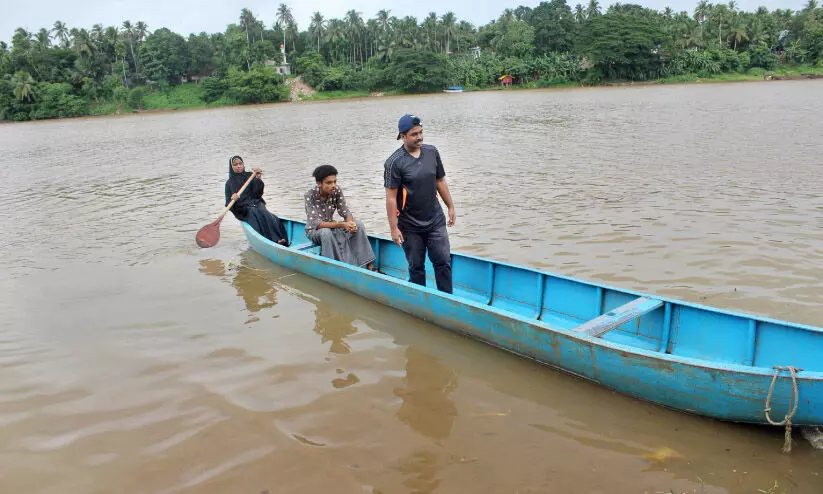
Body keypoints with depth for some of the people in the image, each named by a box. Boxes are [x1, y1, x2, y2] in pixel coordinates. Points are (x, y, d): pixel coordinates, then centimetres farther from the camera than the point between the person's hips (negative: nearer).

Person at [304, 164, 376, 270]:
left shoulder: (337, 191, -12)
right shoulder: (310, 196, -24)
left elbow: (346, 213, -8)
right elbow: (316, 223, -30)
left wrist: (350, 223, -33)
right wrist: (342, 225, -41)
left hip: (330, 226, 5)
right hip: (314, 231, -4)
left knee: (358, 224, -18)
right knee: (326, 232, -38)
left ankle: (368, 265, -20)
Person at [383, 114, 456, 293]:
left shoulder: (432, 152, 2)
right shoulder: (394, 162, -13)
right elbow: (391, 197, -14)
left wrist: (451, 207, 14)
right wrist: (394, 228, -16)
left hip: (436, 221, 4)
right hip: (410, 227, -4)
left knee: (443, 262, 3)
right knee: (416, 267, 8)